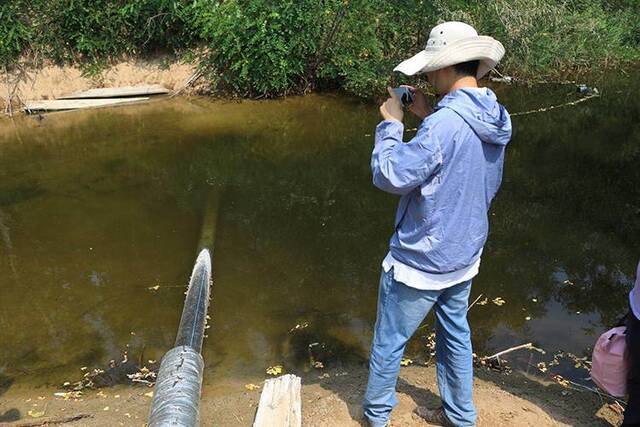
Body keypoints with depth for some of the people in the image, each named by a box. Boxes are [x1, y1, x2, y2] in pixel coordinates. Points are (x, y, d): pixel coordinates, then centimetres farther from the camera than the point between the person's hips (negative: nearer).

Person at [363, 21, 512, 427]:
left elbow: (390, 175, -26)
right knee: (456, 335, 24)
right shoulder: (494, 119, -1)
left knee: (389, 343, 13)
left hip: (421, 262, -8)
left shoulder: (445, 124, -29)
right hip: (464, 255, 8)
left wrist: (391, 123, -13)